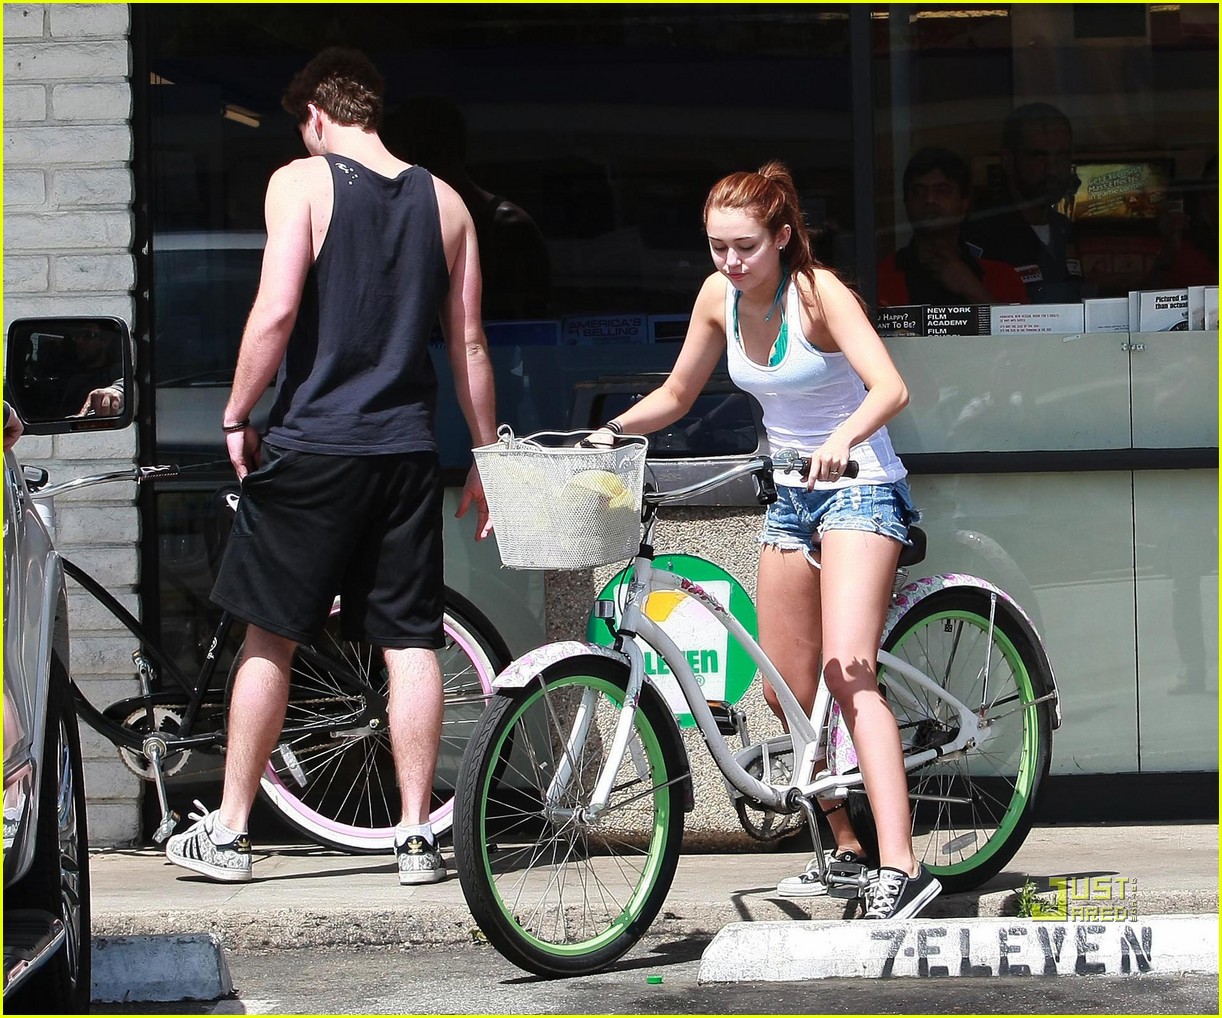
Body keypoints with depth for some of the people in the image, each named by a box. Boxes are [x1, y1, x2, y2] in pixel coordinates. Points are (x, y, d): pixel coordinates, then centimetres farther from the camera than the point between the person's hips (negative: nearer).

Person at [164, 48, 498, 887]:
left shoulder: (302, 181, -4)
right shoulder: (444, 201, 10)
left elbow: (276, 312, -14)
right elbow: (470, 343, 10)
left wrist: (236, 418, -3)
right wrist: (488, 458, 17)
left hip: (311, 443, -3)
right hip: (407, 452, 3)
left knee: (270, 638, 5)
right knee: (411, 643, 6)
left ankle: (228, 832, 10)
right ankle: (416, 836, 5)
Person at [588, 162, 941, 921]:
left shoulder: (818, 292, -18)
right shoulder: (720, 299, 0)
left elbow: (890, 388, -31)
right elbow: (677, 394, 13)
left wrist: (843, 440, -50)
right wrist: (613, 430, -4)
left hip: (856, 485, -7)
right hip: (791, 494, 7)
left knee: (846, 672, -23)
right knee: (786, 690, 10)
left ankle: (902, 866, -31)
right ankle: (846, 849, 27)